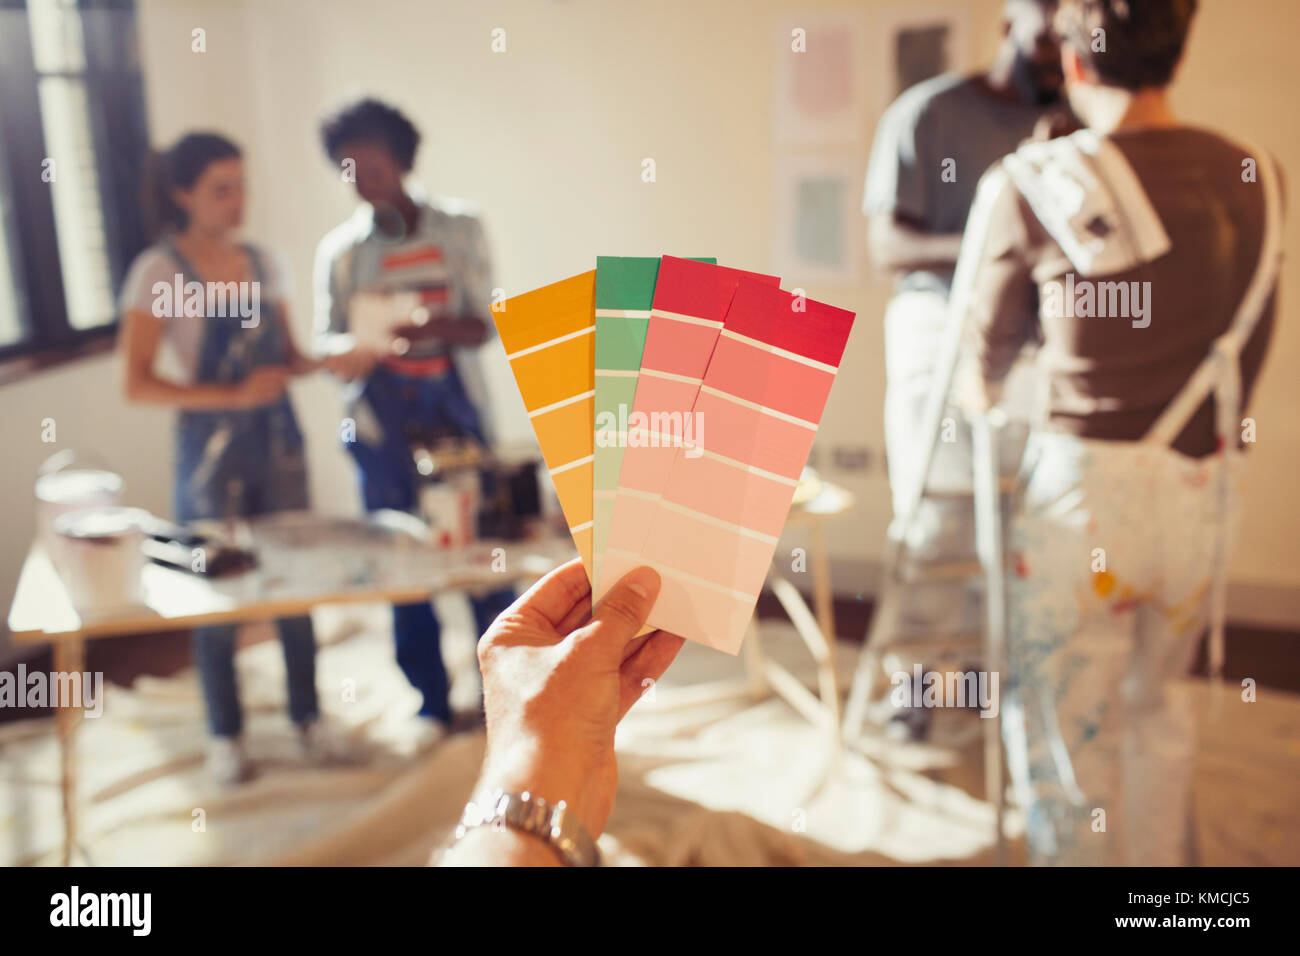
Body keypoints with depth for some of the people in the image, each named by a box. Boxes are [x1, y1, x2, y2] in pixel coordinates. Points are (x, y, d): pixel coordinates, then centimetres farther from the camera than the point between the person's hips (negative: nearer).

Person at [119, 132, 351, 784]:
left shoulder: (262, 262, 6)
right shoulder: (159, 272, -8)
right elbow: (136, 383, -12)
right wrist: (233, 395, -20)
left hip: (278, 441, 4)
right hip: (211, 449, -4)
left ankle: (307, 717, 29)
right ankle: (225, 735, 27)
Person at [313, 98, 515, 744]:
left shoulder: (457, 227, 2)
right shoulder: (340, 249, 4)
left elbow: (484, 324, -4)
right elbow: (326, 343, 3)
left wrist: (433, 327, -25)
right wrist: (354, 347, -21)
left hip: (456, 411, -1)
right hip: (381, 421, 1)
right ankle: (433, 704, 22)